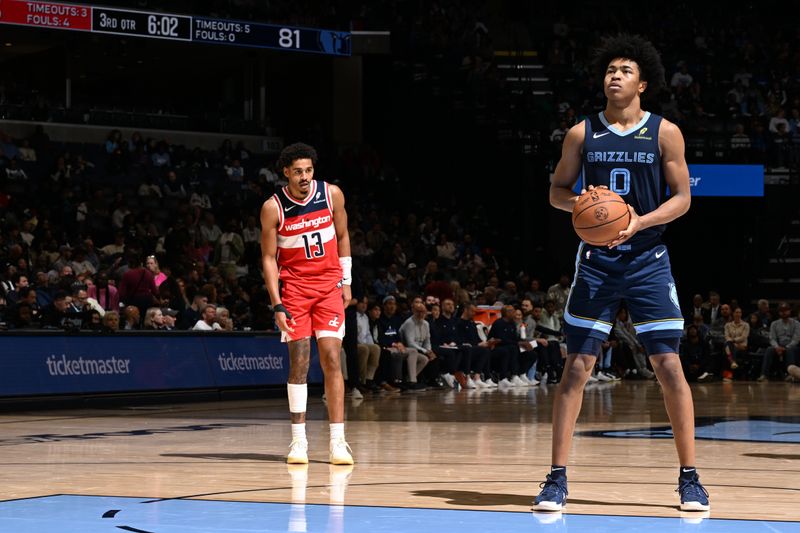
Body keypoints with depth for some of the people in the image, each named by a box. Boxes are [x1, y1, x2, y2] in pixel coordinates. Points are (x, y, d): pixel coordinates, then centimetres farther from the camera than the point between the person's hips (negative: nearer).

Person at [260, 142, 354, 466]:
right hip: (294, 287, -1)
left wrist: (346, 281, 6)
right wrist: (277, 305, -12)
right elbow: (269, 258, -6)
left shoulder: (332, 195, -5)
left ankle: (338, 440, -7)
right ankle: (298, 439, 2)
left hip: (329, 285, 1)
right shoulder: (273, 208, -11)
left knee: (331, 360, -6)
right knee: (299, 362, -4)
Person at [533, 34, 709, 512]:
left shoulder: (664, 133, -1)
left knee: (669, 366, -4)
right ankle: (557, 478, 2)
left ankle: (689, 476, 5)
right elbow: (557, 190, 9)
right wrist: (580, 203, -13)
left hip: (648, 261, -1)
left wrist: (640, 222, -18)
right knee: (577, 368, -3)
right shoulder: (583, 133, 4)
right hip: (596, 261, 1)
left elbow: (683, 198, -2)